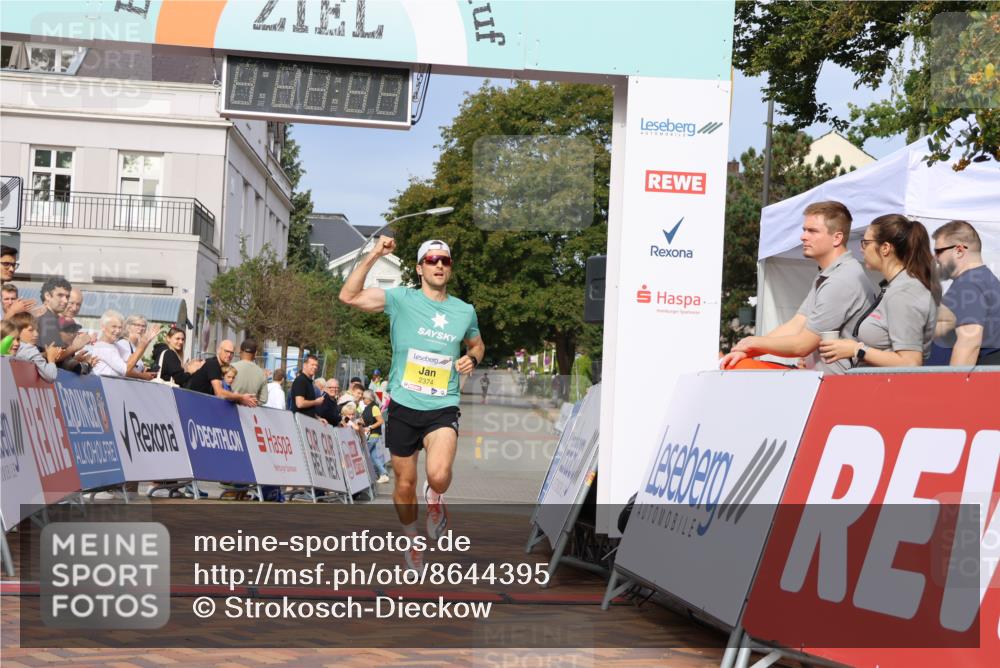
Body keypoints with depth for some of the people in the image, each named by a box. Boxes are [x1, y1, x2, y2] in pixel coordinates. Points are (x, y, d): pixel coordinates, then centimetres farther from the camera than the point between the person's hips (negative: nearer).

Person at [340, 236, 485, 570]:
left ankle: (435, 497, 13)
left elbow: (477, 344, 25)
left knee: (438, 475, -24)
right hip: (403, 407, 0)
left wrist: (472, 359, 2)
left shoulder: (465, 311, 5)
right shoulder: (401, 300, -4)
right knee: (405, 484, 10)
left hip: (443, 408, 0)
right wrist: (374, 255, -21)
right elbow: (349, 296, -15)